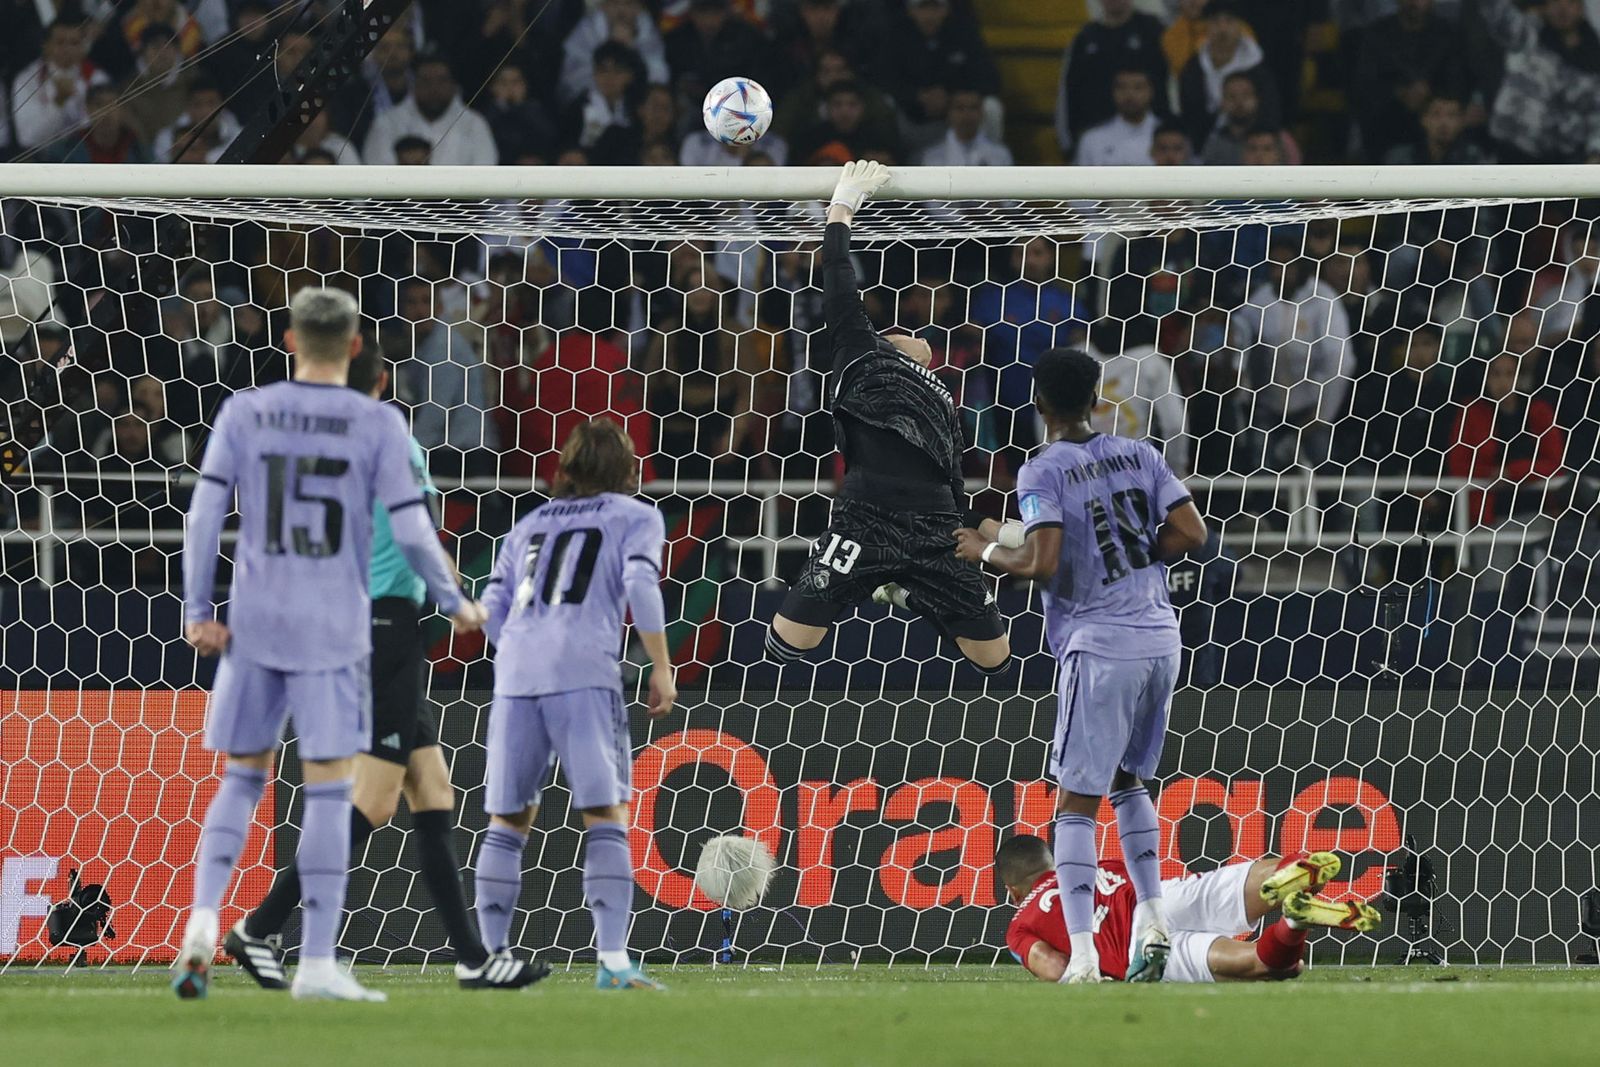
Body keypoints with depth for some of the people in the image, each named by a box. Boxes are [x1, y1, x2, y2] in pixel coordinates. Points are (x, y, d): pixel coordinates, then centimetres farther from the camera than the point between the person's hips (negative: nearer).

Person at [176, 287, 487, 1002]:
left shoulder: (245, 414, 3)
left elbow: (205, 511, -2)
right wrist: (456, 604, 10)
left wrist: (198, 609, 2)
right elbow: (412, 532, -5)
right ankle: (317, 964, -3)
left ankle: (203, 919, -6)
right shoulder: (378, 425, -3)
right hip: (333, 633, -2)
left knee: (243, 777, 14)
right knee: (328, 789, 0)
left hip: (254, 625, 2)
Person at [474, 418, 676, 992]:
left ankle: (491, 956, 5)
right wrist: (662, 670, 0)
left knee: (508, 820, 9)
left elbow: (492, 611, 19)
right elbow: (641, 586, -3)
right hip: (584, 670, -4)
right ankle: (613, 961, -16)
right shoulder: (636, 517, 14)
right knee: (606, 816, -5)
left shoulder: (528, 525, 26)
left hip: (516, 670, 4)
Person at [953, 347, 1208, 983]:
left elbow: (1041, 564, -17)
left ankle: (1082, 955, -11)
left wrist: (986, 552, 1)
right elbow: (1191, 533, 3)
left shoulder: (1042, 474, -7)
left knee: (1076, 804, -2)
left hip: (1100, 646, -6)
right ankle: (1151, 918, 13)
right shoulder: (1137, 456, 9)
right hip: (1160, 638, 6)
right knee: (1129, 782, 24)